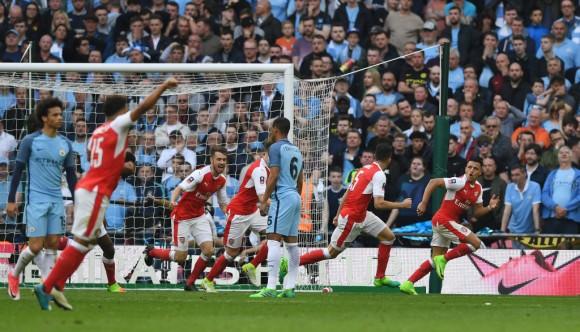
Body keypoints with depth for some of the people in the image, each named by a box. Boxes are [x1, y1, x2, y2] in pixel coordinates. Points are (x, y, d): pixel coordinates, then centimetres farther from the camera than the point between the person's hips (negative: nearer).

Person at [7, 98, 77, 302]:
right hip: (36, 200, -4)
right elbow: (18, 171, 0)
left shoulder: (66, 144, 9)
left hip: (56, 201, 4)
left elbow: (71, 175, 15)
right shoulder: (30, 141, -3)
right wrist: (11, 200, -3)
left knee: (53, 244, 0)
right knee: (36, 246, -8)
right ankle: (14, 275, 17)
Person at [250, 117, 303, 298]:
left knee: (274, 240, -13)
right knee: (291, 243, 9)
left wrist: (264, 200, -11)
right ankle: (290, 287, 9)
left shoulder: (276, 148, -6)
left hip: (282, 197, -9)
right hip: (295, 197, 9)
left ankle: (270, 287, -22)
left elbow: (273, 177, -13)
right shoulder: (296, 150, 19)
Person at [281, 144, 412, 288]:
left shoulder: (364, 169, 9)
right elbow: (379, 204, -26)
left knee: (389, 237, 8)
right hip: (351, 219, -9)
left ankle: (380, 278, 13)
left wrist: (338, 215, 19)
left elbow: (346, 194, 13)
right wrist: (402, 205, -17)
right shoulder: (379, 175, -18)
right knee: (332, 252, 0)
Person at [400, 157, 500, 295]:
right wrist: (424, 203, -23)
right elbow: (433, 182, -17)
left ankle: (408, 284, 9)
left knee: (436, 259, 10)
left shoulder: (478, 188, 10)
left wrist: (490, 207, -5)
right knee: (476, 243, -15)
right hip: (443, 219, -9)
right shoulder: (460, 182, -15)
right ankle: (444, 259, -8)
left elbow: (477, 212, 14)